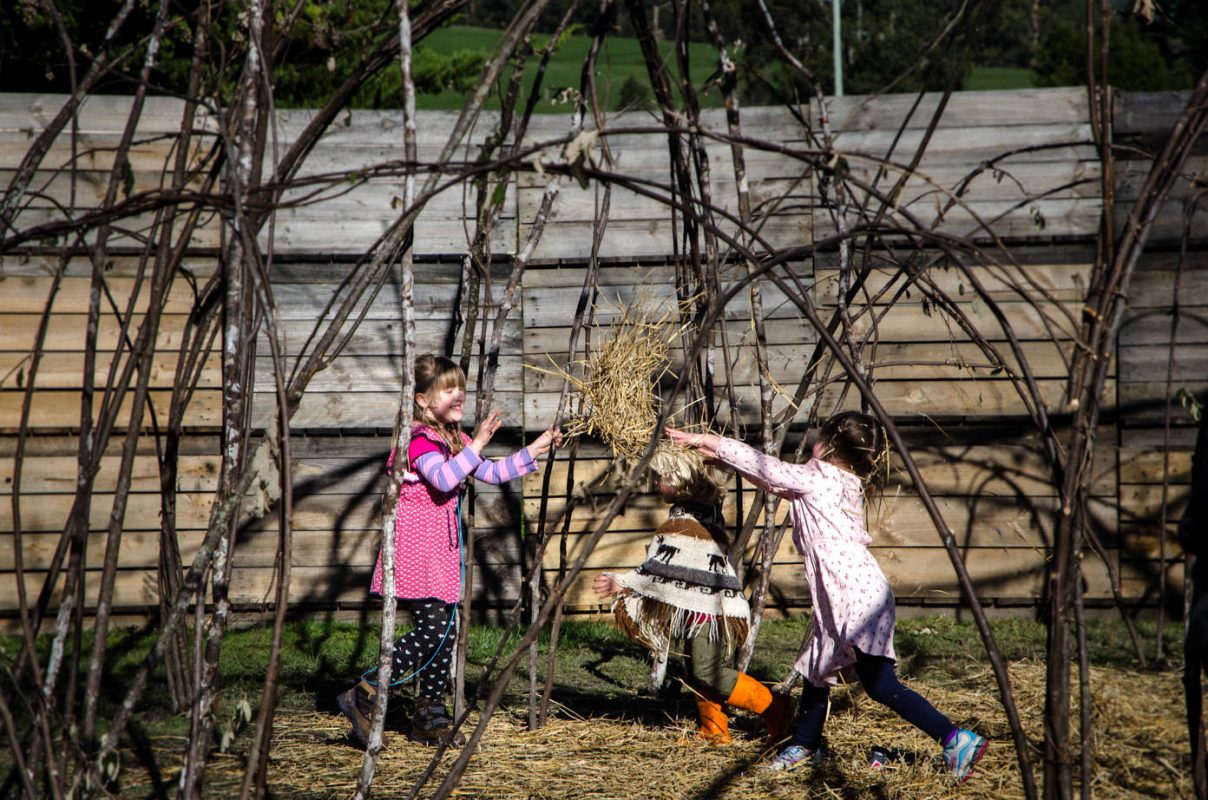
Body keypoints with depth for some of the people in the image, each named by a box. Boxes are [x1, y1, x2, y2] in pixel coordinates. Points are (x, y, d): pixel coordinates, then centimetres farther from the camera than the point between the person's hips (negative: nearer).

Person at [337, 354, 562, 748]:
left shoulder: (456, 440, 16)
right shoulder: (420, 440, -14)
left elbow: (492, 473, 21)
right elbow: (443, 479, -30)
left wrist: (536, 449, 16)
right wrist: (477, 444, -31)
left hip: (441, 549, 9)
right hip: (416, 548, -9)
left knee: (445, 632, 7)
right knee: (432, 630, -16)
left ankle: (430, 719, 15)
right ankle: (363, 697, -10)